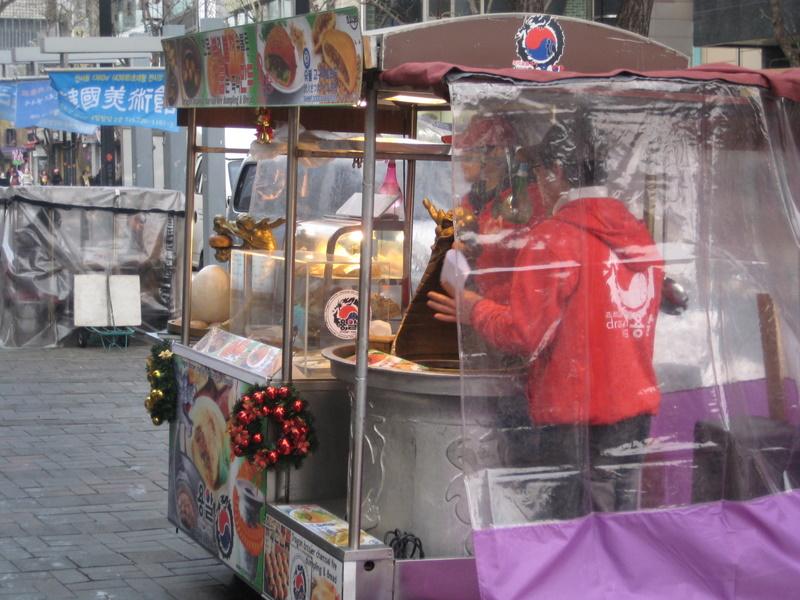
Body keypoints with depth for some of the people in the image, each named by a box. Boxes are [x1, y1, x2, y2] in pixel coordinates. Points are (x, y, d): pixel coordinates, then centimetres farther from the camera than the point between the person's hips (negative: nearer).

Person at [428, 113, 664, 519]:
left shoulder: (554, 237, -12)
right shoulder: (641, 235, 9)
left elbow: (524, 335, -14)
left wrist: (476, 311, 4)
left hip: (573, 415, -7)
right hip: (635, 409, 7)